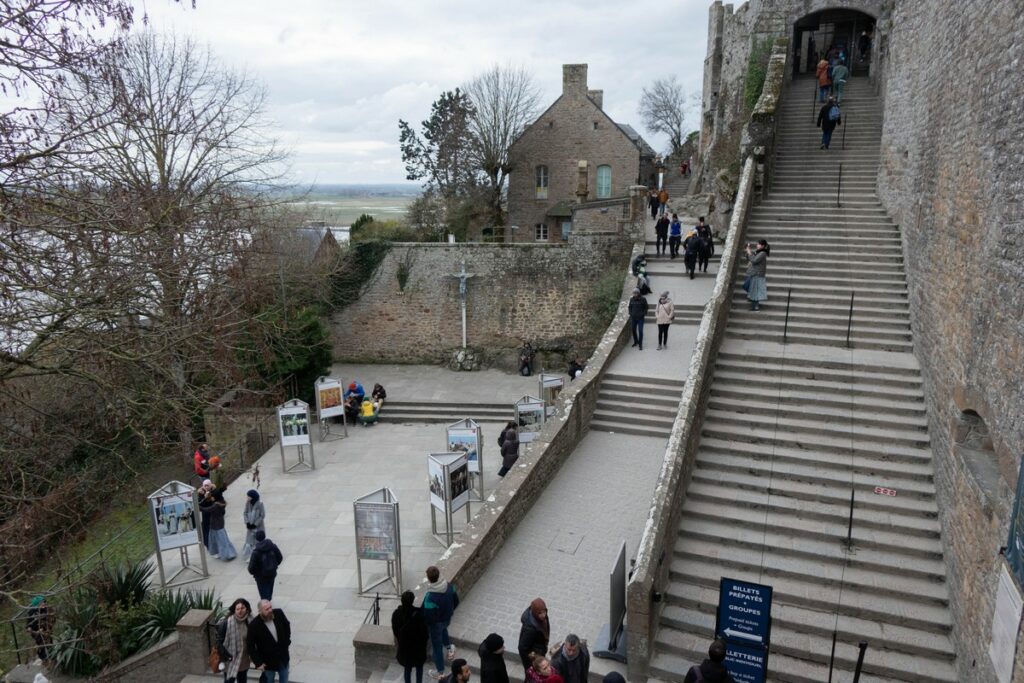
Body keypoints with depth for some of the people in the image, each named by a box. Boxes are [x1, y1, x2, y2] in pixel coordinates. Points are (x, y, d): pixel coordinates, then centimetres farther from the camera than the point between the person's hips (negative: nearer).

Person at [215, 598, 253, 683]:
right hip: (230, 660, -4)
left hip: (244, 659, 5)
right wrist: (224, 656, -19)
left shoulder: (249, 621, -8)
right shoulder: (226, 622, -22)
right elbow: (219, 641, -16)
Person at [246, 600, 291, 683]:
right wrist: (258, 662, -14)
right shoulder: (254, 625, -24)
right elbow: (250, 646, -14)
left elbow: (287, 625, 6)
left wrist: (287, 641, 2)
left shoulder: (279, 614, -15)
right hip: (268, 662, -3)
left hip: (283, 658, 4)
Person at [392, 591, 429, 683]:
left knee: (407, 667, 22)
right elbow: (423, 629, -17)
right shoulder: (418, 613, -27)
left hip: (404, 645, 3)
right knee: (419, 667, 21)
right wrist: (426, 637, 3)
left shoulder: (396, 613, -16)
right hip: (417, 645, -3)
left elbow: (394, 630, -1)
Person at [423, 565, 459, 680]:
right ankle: (449, 646, 36)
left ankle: (440, 673, 33)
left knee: (437, 646, 17)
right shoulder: (449, 586, -19)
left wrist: (423, 623, -7)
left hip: (436, 623, -5)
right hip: (447, 619, 5)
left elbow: (429, 617, -29)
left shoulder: (430, 597, -38)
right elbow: (456, 602, -3)